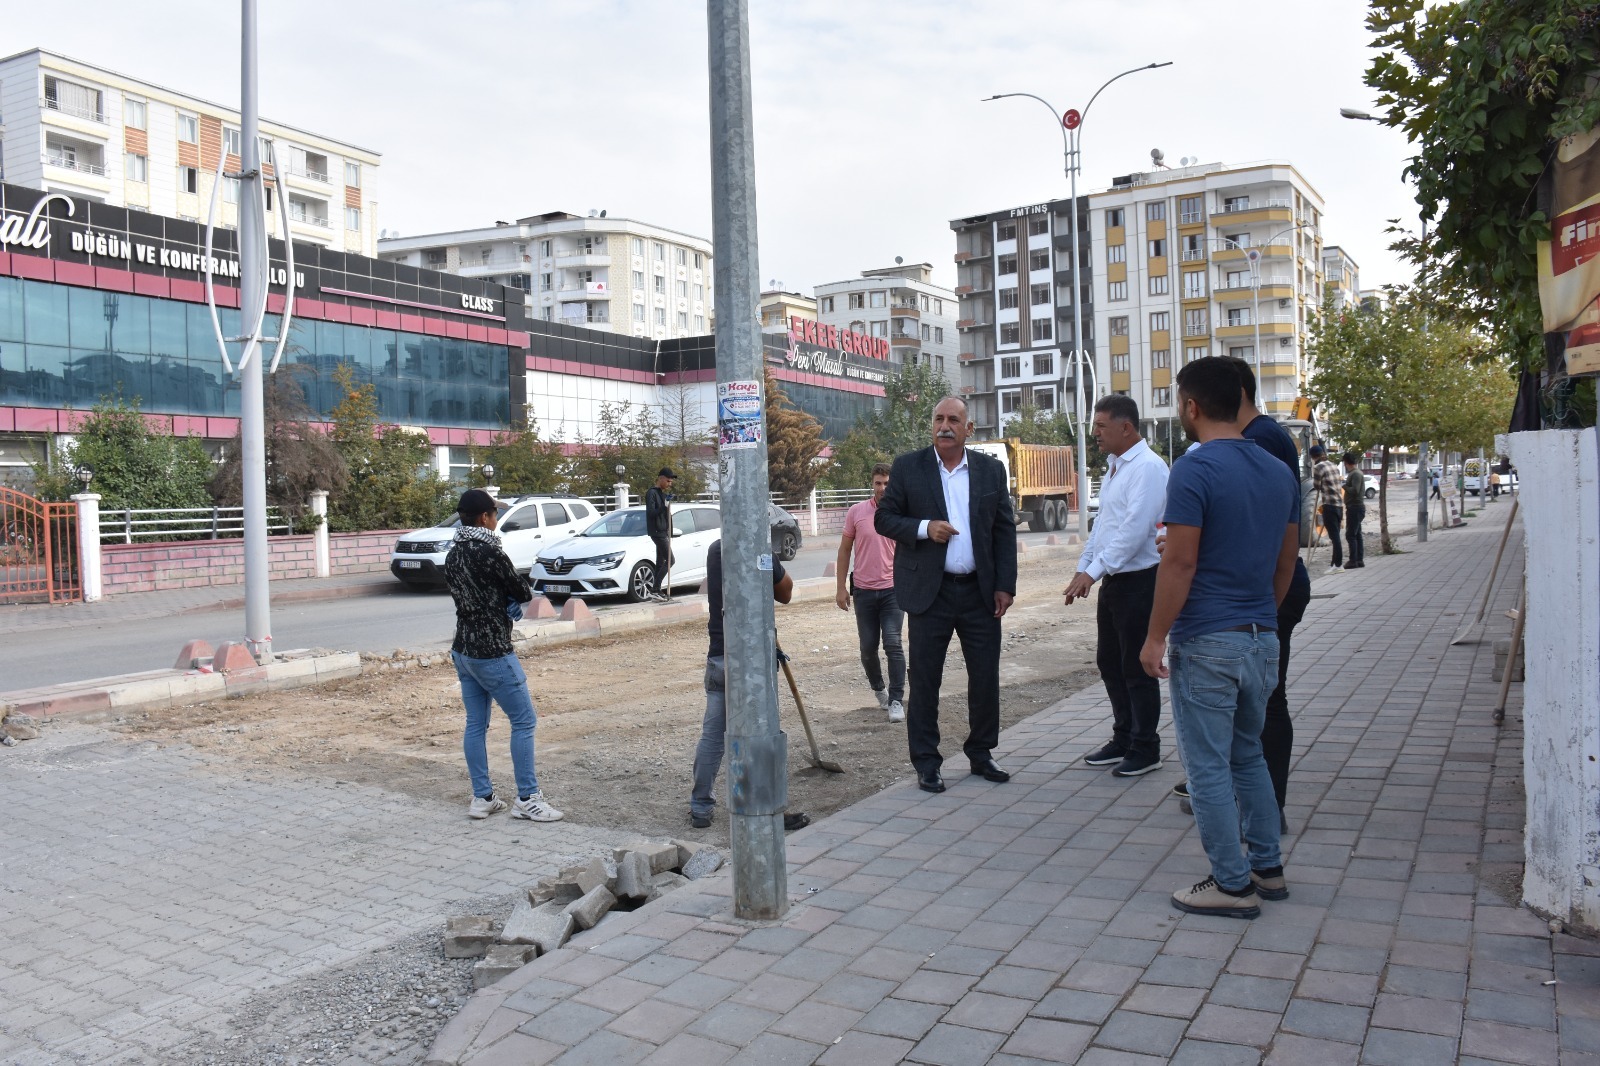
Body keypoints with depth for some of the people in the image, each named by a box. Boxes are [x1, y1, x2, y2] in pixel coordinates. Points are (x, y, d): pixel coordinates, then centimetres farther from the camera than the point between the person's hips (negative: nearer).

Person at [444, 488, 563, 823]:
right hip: (492, 653, -9)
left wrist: (508, 603, 1)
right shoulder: (489, 552, -18)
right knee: (524, 721, -1)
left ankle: (482, 798, 17)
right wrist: (517, 596, 11)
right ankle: (527, 799, 2)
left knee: (476, 724, 12)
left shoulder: (453, 555, 8)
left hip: (462, 651, 9)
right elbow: (523, 592, -11)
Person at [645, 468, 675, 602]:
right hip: (657, 531, -10)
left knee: (661, 561, 10)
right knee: (670, 560, -13)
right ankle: (656, 590, -13)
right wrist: (664, 507, -33)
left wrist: (669, 532, 22)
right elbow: (651, 512, -19)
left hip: (663, 531, 10)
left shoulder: (662, 493, 18)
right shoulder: (651, 493, -10)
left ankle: (657, 591, 13)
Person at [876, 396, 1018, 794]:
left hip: (980, 592, 2)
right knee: (924, 679, 2)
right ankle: (926, 763, 13)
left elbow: (1005, 529, 7)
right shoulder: (908, 467, 0)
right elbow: (883, 518, 1)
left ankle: (981, 753, 25)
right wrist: (924, 528, -16)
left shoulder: (991, 470, 7)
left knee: (986, 675, 7)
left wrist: (1005, 585, 0)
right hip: (929, 592, -2)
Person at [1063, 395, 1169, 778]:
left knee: (1136, 668, 1)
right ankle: (1123, 739, 31)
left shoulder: (1147, 467, -17)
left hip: (1139, 581, -9)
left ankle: (1145, 749, 16)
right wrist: (1083, 568, 12)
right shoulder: (1114, 467, 14)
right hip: (1112, 581, 9)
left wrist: (1094, 571, -22)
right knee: (1109, 662, 16)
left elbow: (1135, 529, -24)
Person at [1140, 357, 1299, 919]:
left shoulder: (1194, 470, -16)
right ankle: (1267, 867, 28)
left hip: (1207, 641, -8)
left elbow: (1180, 563, -19)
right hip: (1262, 638, 8)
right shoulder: (1279, 472, 8)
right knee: (1247, 756, 21)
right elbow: (1287, 561, 14)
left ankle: (1232, 885, 10)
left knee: (1209, 766, 3)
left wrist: (1156, 636, -11)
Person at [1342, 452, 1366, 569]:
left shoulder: (1355, 474, -15)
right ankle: (1359, 560, 14)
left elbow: (1355, 490, -25)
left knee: (1350, 535, -9)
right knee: (1357, 534, 11)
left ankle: (1353, 561, -10)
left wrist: (1344, 486, -12)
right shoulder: (1356, 473, 16)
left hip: (1354, 508, -10)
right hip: (1357, 507, 10)